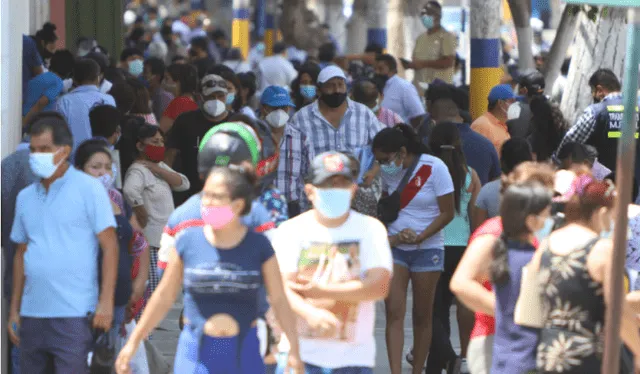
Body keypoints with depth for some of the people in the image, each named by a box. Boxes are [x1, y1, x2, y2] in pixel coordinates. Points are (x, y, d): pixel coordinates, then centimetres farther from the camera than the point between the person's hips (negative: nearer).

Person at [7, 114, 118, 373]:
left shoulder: (88, 189, -1)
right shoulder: (25, 197, 14)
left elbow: (110, 246, -5)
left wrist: (106, 302, -13)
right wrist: (14, 310, 13)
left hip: (73, 313, -5)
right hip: (32, 313, 6)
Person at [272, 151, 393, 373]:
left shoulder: (371, 229, 4)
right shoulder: (291, 230, 3)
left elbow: (380, 286, -8)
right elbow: (281, 288, -8)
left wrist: (324, 292, -13)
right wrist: (310, 313, -29)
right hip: (300, 352, -1)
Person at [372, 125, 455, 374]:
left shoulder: (434, 168, -11)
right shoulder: (389, 171, 2)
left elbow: (447, 213, -10)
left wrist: (419, 237, -18)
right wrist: (392, 237, -4)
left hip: (427, 248, -3)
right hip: (394, 248, 3)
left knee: (422, 316, 5)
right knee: (394, 313, -10)